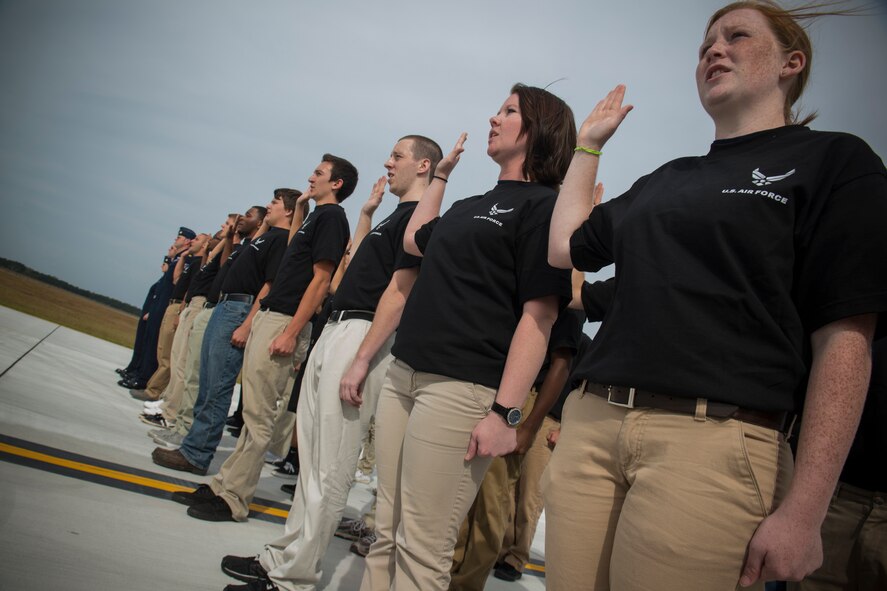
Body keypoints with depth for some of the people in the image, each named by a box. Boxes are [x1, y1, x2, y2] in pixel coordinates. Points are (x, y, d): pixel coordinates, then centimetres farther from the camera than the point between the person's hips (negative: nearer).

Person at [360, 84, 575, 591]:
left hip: (462, 388, -8)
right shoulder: (473, 206, 21)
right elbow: (415, 240, 38)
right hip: (403, 375, 8)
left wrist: (505, 412, -19)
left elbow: (538, 315, -12)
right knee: (387, 535, 12)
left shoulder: (543, 204, -3)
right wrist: (442, 173, 36)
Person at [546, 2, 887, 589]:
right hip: (591, 425, 6)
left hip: (712, 443, -5)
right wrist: (588, 146, 27)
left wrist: (803, 509, -11)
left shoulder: (834, 161, 4)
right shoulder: (664, 181, 21)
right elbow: (565, 247, 28)